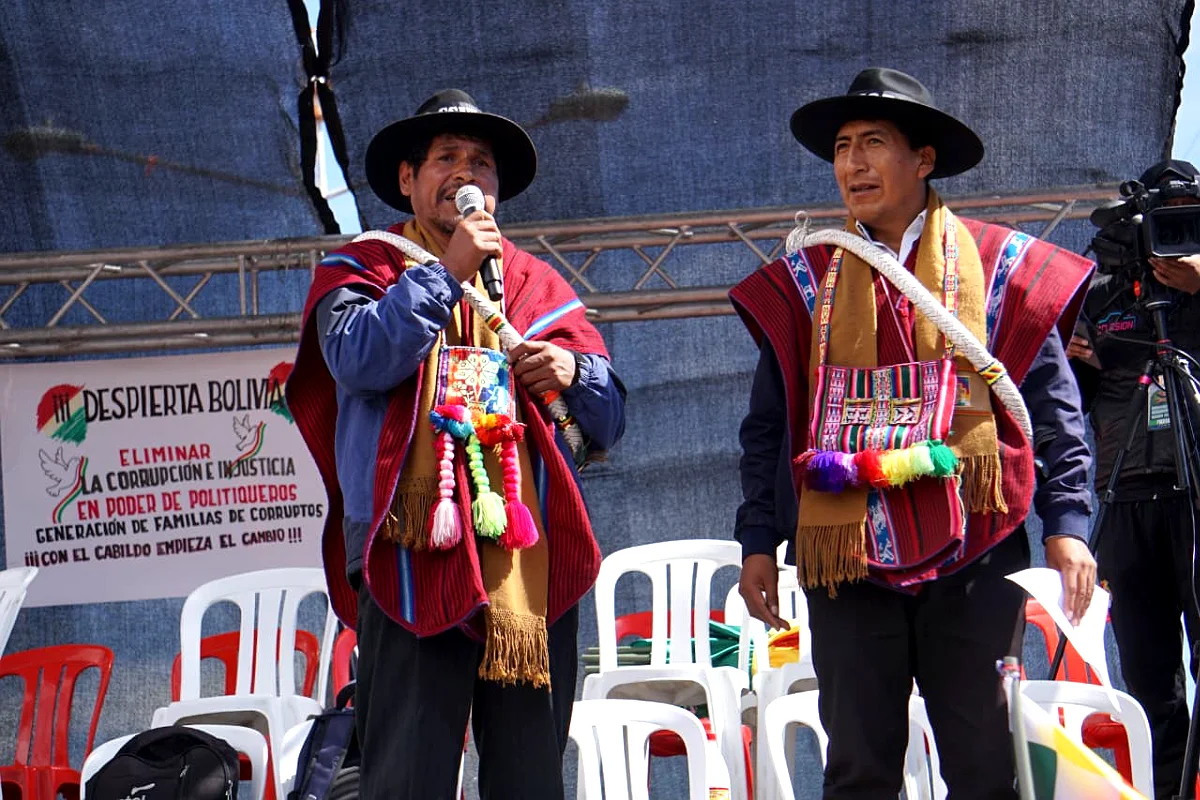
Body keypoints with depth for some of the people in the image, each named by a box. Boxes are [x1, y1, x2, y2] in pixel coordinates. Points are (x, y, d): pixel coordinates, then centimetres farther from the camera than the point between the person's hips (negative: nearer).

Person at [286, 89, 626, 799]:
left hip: (533, 563, 4)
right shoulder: (362, 269, 12)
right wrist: (447, 273, -9)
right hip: (415, 556, -4)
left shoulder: (538, 285, 21)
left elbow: (611, 419, 20)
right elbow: (358, 358, -11)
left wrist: (575, 373, -1)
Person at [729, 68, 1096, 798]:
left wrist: (1067, 523, -4)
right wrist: (758, 540, 6)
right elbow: (769, 428, 12)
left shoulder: (998, 269, 4)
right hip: (847, 559, 2)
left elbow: (1054, 415, 5)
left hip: (972, 556, -1)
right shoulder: (806, 283, 9)